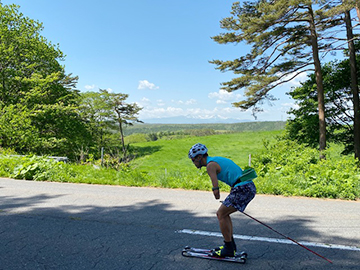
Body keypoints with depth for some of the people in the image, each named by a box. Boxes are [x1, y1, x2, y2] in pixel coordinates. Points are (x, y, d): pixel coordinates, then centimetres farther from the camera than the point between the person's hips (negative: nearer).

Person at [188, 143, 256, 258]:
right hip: (250, 187, 10)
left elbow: (216, 189, -19)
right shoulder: (217, 159, 22)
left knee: (221, 214, -3)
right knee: (223, 213, 15)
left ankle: (229, 249, 3)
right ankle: (231, 244, 21)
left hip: (242, 188, -10)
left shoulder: (210, 165, -8)